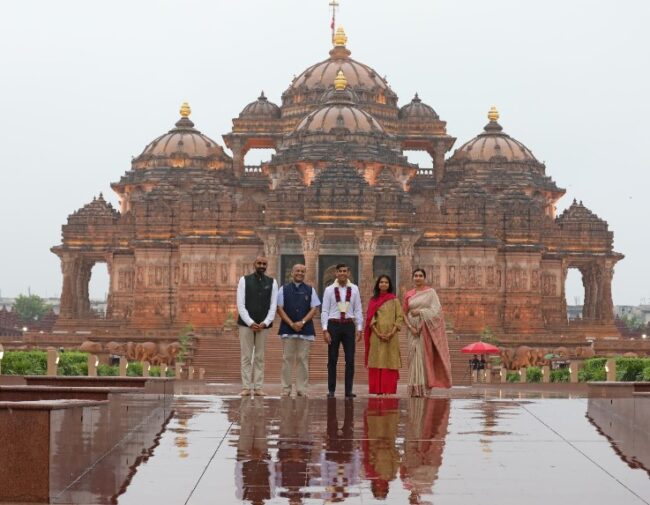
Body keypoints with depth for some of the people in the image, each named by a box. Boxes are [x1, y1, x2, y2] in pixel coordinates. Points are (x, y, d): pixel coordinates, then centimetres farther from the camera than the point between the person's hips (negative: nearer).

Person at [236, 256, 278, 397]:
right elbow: (240, 305, -3)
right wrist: (250, 323, -12)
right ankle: (246, 387, -1)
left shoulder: (272, 283, 7)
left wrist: (265, 323, -10)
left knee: (259, 357, 3)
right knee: (246, 357, -2)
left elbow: (273, 306, 3)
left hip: (263, 325, 1)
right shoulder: (244, 280, 3)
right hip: (246, 324, -1)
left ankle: (258, 387, 3)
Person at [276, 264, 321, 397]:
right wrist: (291, 324, -9)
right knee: (287, 359, -1)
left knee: (303, 359, 0)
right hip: (288, 329, -1)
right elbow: (280, 309, 2)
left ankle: (302, 389, 3)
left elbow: (314, 308, 5)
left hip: (305, 329, 1)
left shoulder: (310, 290, 10)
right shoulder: (284, 289, 7)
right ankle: (286, 389, 2)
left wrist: (302, 322, -9)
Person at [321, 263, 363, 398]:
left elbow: (358, 310, 6)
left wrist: (359, 328, 0)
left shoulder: (354, 289, 4)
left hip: (349, 325, 1)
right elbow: (324, 311, 0)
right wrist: (325, 330, -7)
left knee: (350, 359, 1)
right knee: (332, 359, 3)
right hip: (333, 325, -1)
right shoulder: (329, 290, 0)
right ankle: (331, 390, 9)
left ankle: (348, 390, 6)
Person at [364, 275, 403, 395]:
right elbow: (370, 318, 2)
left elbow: (400, 317, 1)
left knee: (390, 362, -3)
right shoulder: (373, 300, 9)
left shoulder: (394, 300, 7)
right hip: (376, 335, 1)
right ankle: (377, 390, -1)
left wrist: (392, 333, -12)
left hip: (391, 336, -1)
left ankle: (389, 390, -3)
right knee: (377, 362, -3)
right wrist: (378, 333, -11)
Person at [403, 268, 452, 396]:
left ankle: (424, 388, -8)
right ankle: (415, 389, -2)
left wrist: (419, 312, -12)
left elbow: (436, 310, -6)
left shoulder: (430, 292, 2)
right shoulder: (409, 295, 12)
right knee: (414, 357, -2)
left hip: (426, 329, -3)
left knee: (425, 356, -8)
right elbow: (405, 314, 11)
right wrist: (410, 327, -5)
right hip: (414, 329, 3)